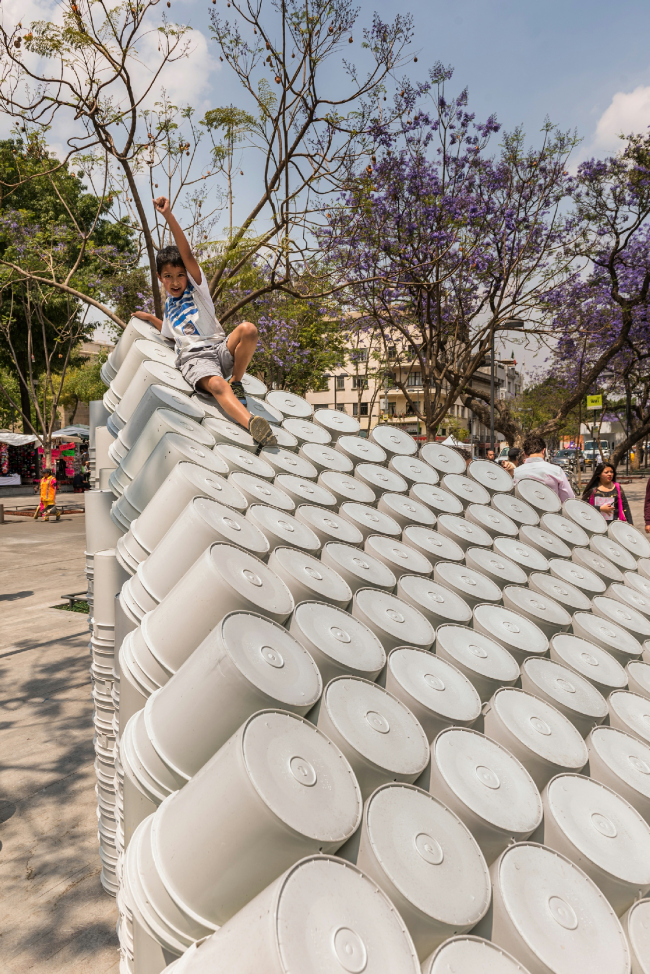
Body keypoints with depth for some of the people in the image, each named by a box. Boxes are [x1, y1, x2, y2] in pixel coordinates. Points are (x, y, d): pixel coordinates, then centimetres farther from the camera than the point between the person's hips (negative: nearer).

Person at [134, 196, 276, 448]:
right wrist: (150, 318, 41)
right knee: (216, 385, -35)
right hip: (194, 357, 1)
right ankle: (251, 422, -60)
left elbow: (187, 255, -2)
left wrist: (169, 217, -10)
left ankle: (236, 382, -14)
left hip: (221, 347, -1)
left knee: (248, 329, -33)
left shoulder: (197, 287, 14)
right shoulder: (168, 306, 28)